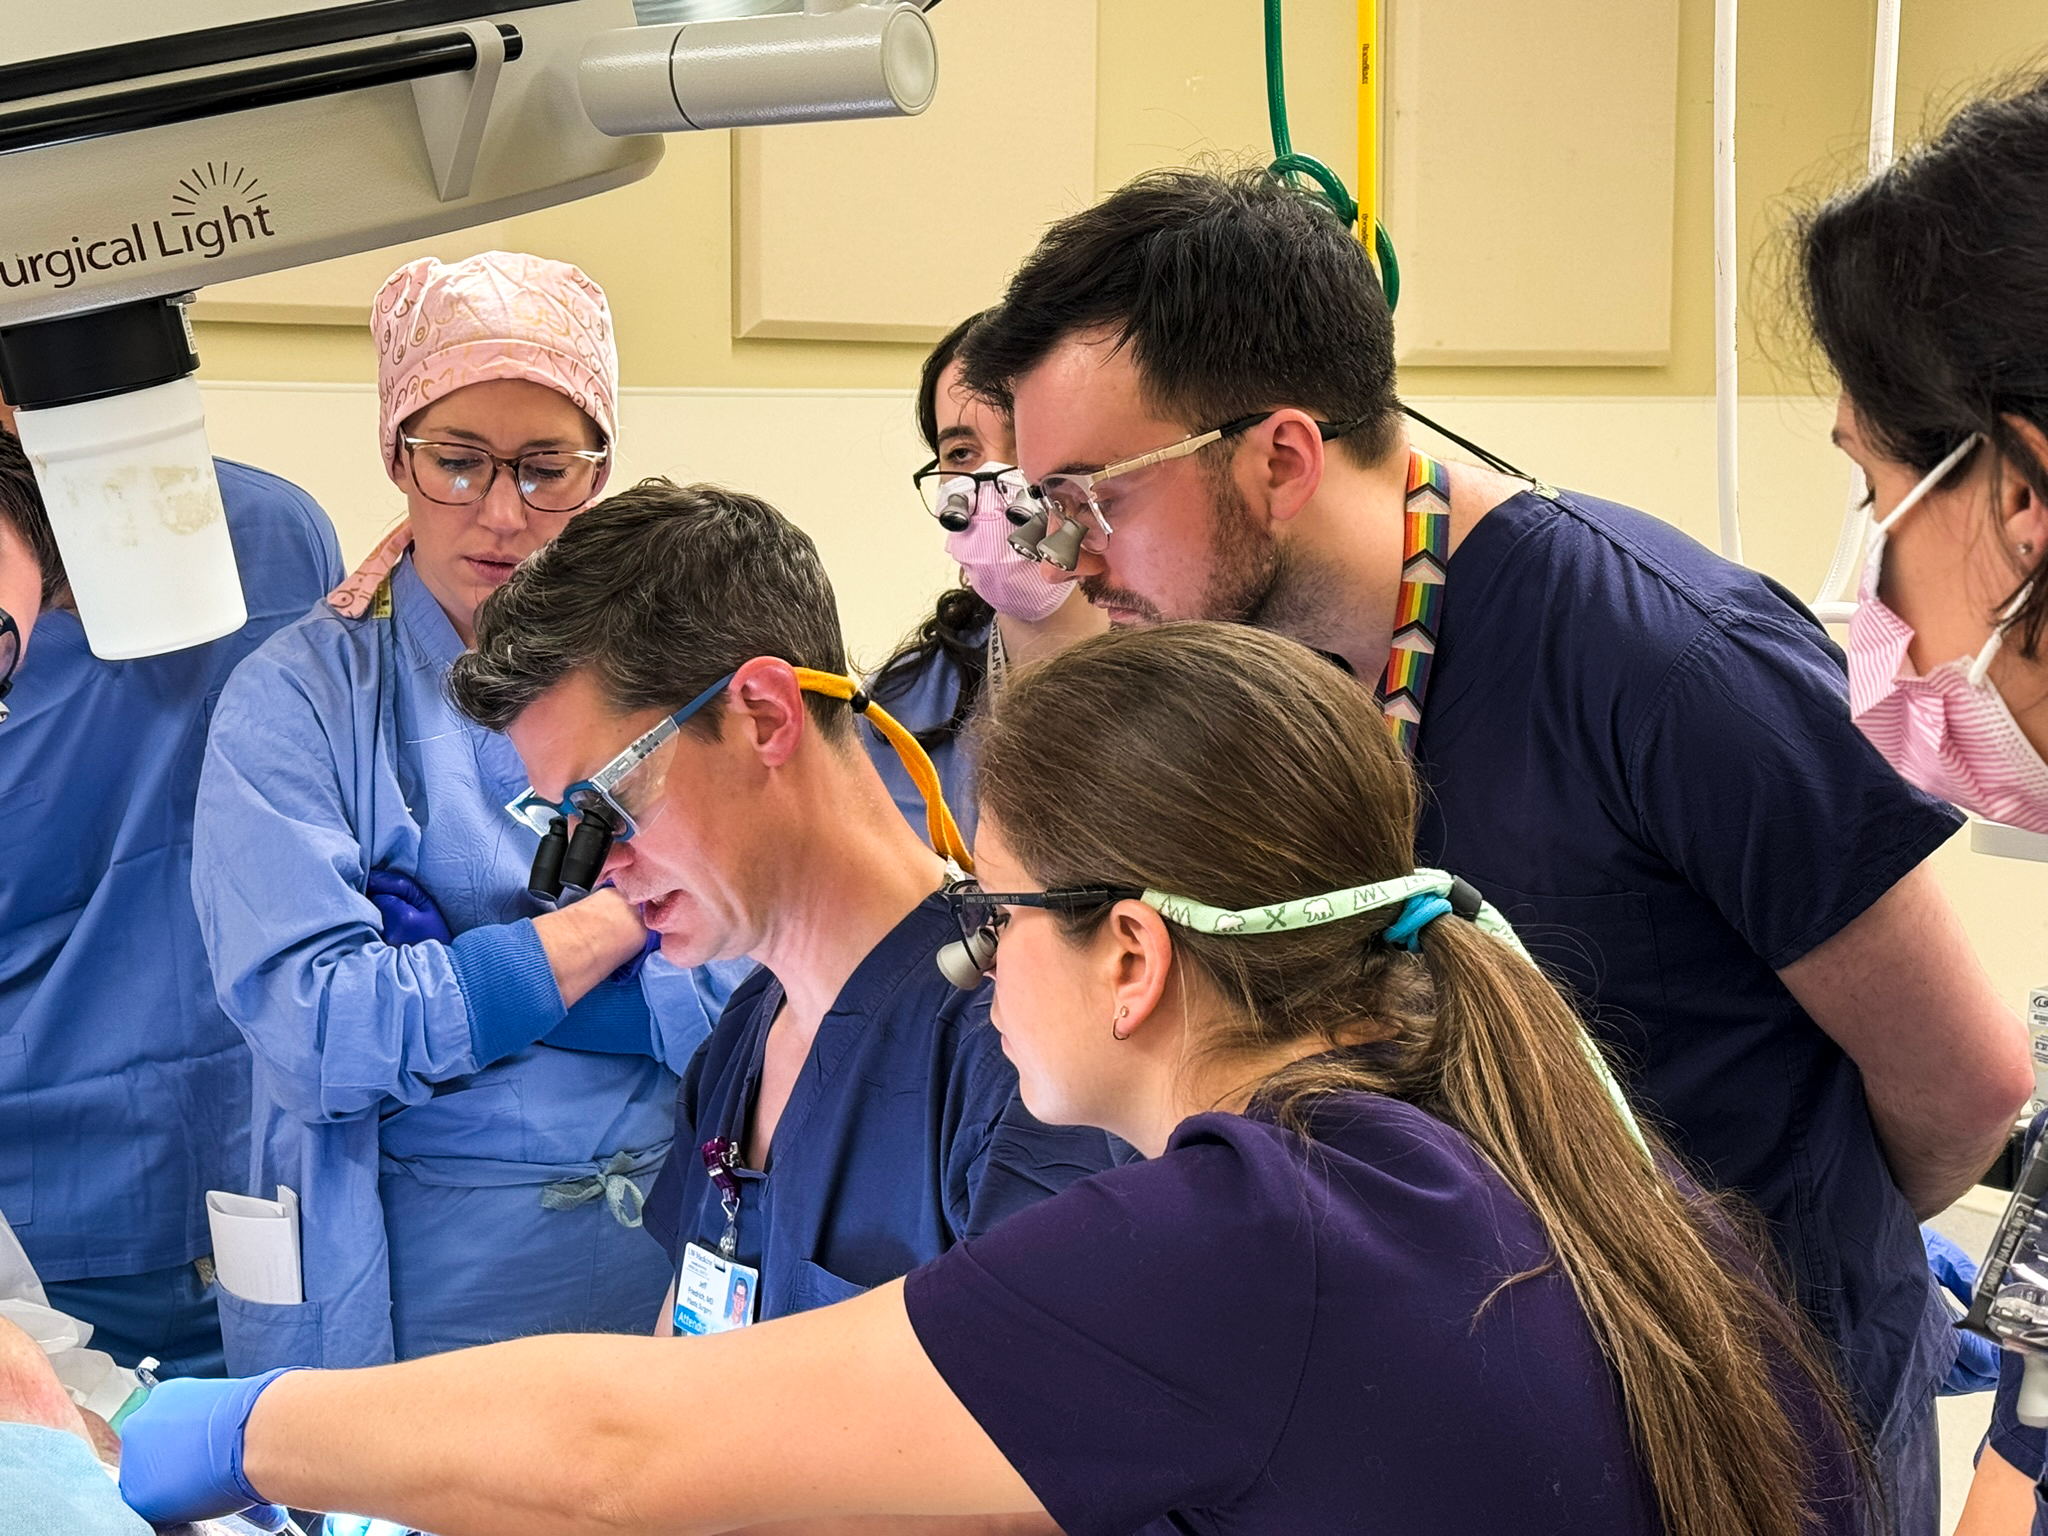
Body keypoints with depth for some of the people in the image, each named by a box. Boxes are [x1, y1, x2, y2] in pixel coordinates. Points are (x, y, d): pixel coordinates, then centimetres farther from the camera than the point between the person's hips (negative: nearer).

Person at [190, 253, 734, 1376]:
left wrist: (436, 981, -16)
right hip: (403, 1307, -3)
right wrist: (627, 915, -15)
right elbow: (316, 1038, -20)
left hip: (668, 1276, 3)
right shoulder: (296, 702, -8)